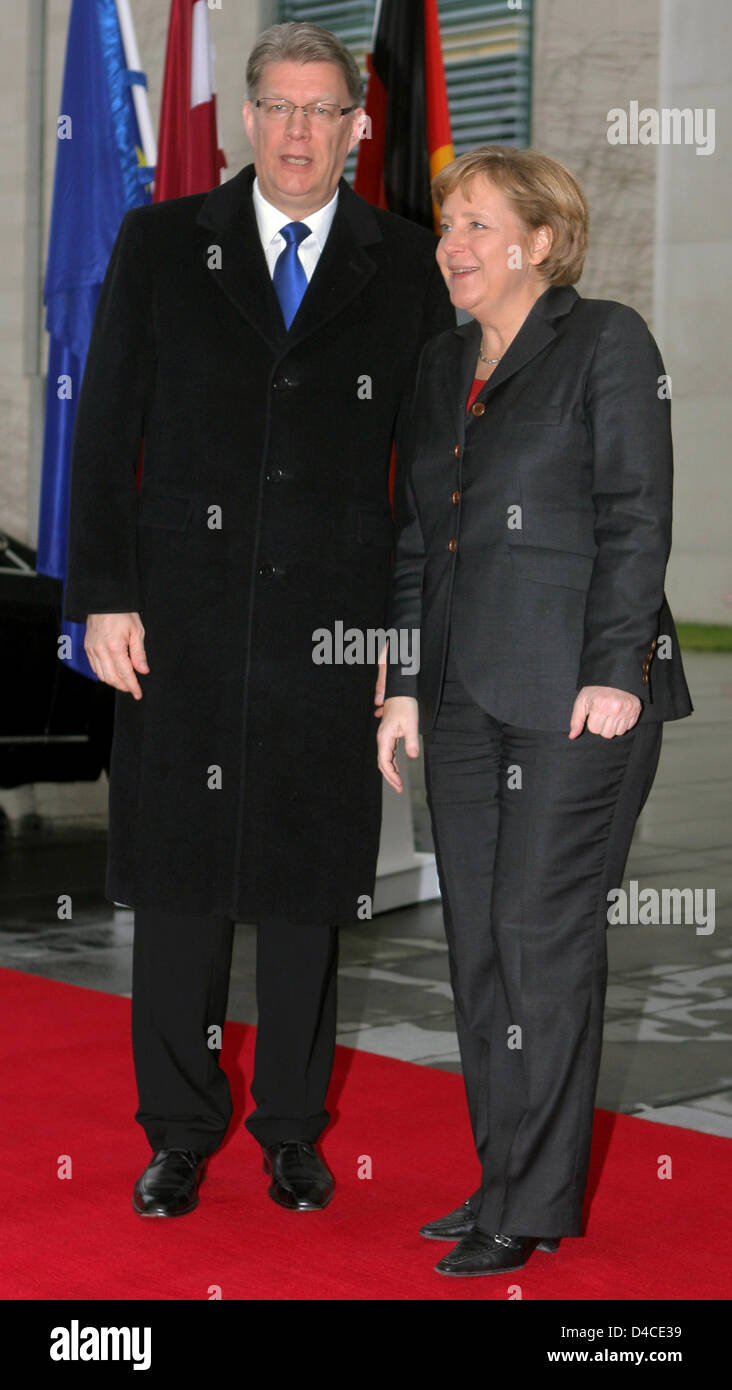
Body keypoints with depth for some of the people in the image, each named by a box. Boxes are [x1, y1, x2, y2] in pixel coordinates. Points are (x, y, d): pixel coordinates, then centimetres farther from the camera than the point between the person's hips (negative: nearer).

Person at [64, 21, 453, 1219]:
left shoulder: (406, 268, 4)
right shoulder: (161, 245, 5)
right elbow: (106, 433, 3)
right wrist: (103, 598, -4)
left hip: (333, 626, 0)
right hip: (183, 622, 0)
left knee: (307, 888, 8)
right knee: (178, 877, 6)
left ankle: (293, 1131, 22)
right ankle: (181, 1131, 21)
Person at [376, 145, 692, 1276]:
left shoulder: (607, 342, -3)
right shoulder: (441, 363, 16)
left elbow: (637, 517, -9)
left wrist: (613, 671, -15)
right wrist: (406, 684, 13)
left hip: (579, 690, -7)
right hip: (467, 693, 7)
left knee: (542, 936, -5)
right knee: (478, 940, 8)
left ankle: (534, 1204, 4)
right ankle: (507, 1178, 19)